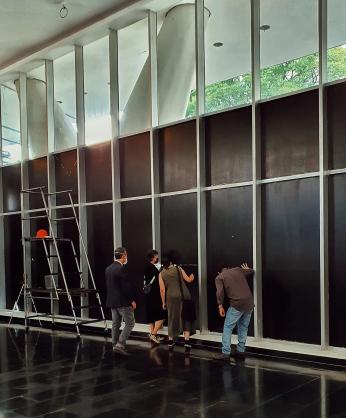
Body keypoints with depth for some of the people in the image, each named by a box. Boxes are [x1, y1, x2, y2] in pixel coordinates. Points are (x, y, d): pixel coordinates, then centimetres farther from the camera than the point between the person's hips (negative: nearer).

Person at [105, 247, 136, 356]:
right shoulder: (121, 268, -18)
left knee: (115, 324, 13)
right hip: (123, 302, -9)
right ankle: (120, 345, -8)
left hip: (112, 301, 9)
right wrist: (132, 300, -12)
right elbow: (126, 286, -19)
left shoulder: (108, 269, 9)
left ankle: (115, 346, 17)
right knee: (130, 323, -1)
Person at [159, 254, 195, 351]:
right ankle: (187, 341, 1)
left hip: (171, 298, 1)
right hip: (184, 296, -1)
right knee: (186, 318, 9)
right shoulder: (178, 269, 3)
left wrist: (163, 302, 7)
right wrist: (192, 277, 28)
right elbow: (188, 280, 6)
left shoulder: (161, 274, 3)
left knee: (172, 318, 16)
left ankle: (170, 341, 24)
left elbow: (162, 290, -1)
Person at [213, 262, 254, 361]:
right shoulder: (238, 270, 18)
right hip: (249, 303, 5)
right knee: (243, 328, 18)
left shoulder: (219, 277, 7)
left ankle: (226, 353, 3)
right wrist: (246, 269, 52)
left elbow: (220, 292, -8)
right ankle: (241, 351, 21)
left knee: (227, 328, 6)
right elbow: (251, 272, 31)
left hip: (237, 305, -5)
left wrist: (220, 306, -2)